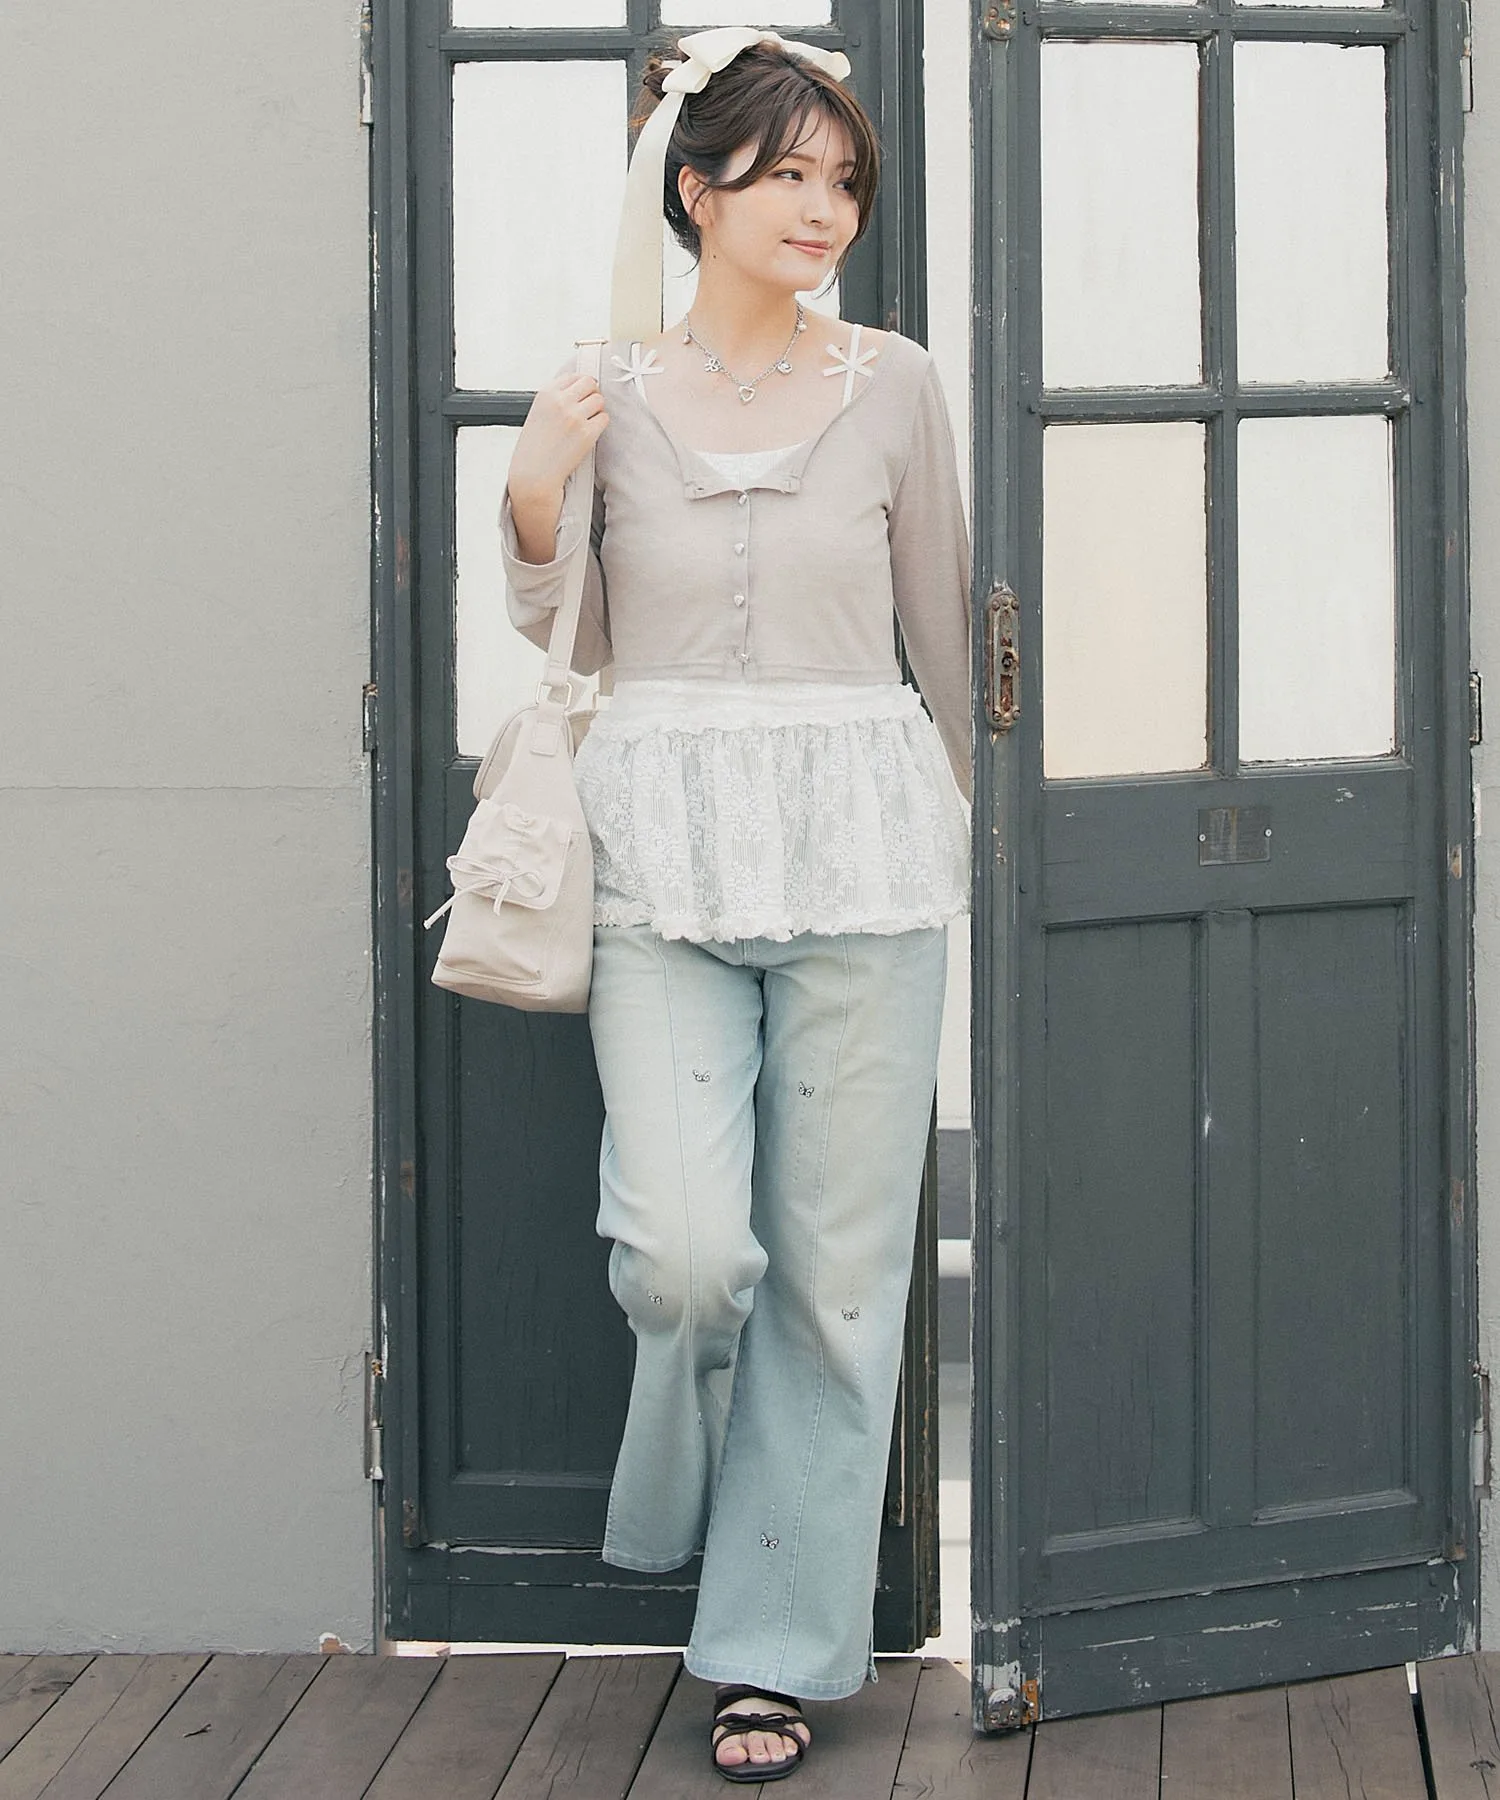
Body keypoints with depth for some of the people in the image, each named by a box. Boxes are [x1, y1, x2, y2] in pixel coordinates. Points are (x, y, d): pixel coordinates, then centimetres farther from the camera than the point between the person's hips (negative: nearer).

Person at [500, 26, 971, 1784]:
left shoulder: (894, 385, 6)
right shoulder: (606, 392, 6)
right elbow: (564, 645, 12)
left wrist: (964, 822, 22)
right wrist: (531, 507, -5)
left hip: (860, 843, 1)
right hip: (664, 846, -1)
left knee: (838, 1262, 1)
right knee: (687, 1250, -14)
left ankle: (778, 1640, 15)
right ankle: (681, 1491, 20)